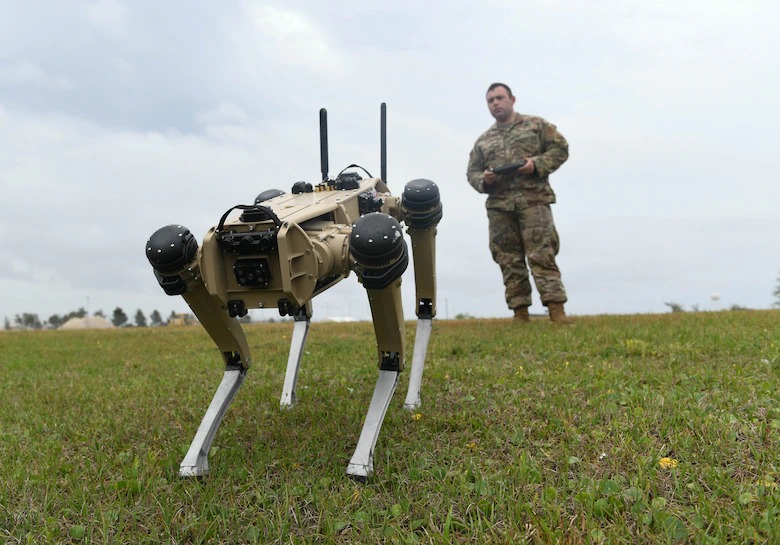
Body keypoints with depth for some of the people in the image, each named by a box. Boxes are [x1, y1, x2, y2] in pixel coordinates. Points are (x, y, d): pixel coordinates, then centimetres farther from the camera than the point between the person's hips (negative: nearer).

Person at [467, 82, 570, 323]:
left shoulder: (536, 125, 13)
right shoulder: (483, 140, 21)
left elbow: (560, 148, 7)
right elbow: (472, 172, 20)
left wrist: (537, 164, -10)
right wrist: (484, 179, -3)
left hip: (533, 199, -4)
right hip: (498, 205, 4)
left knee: (542, 255, -12)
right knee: (509, 260, 1)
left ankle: (556, 309, -14)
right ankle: (520, 313, 5)